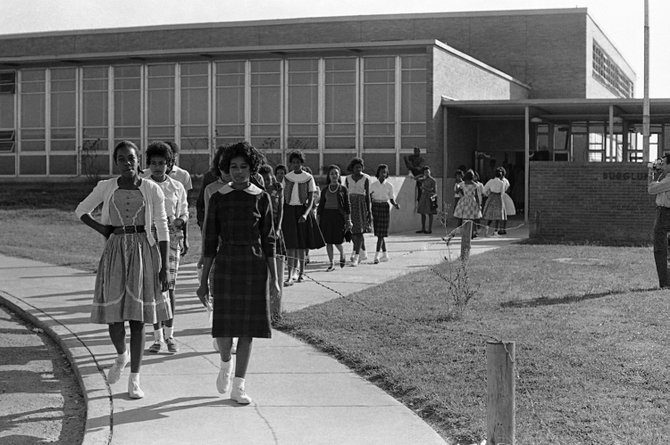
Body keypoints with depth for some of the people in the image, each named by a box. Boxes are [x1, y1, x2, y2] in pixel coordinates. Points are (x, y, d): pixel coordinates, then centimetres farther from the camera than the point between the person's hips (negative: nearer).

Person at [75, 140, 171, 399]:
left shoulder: (152, 190, 0)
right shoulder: (106, 187, 4)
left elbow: (162, 229, 1)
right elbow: (81, 210, 18)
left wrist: (164, 267, -3)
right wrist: (100, 228, 0)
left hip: (143, 251, -1)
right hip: (114, 253, 1)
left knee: (137, 318, -1)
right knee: (113, 316, 0)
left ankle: (134, 379, 7)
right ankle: (121, 355, 33)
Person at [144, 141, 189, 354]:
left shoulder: (177, 187, 7)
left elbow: (184, 214, 12)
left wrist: (180, 221, -8)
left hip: (170, 238, 0)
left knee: (169, 285, -3)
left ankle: (169, 335, 6)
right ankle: (158, 337, 7)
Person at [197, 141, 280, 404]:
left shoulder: (261, 198, 2)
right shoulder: (218, 199, 2)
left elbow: (268, 240, 3)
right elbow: (210, 241, 4)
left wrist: (274, 279, -1)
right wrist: (204, 279, 3)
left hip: (254, 267, 0)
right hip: (225, 266, 0)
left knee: (247, 329, 1)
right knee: (223, 328, -4)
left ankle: (238, 387, 9)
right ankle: (226, 364, 30)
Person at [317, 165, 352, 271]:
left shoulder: (343, 189, 4)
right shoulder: (325, 189, 9)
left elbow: (347, 205, 3)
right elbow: (321, 205, 11)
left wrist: (348, 219, -2)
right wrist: (319, 220, 6)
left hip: (339, 215, -2)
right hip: (326, 215, 2)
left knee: (337, 241, -7)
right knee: (328, 241, 0)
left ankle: (342, 255, 25)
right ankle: (331, 264, 8)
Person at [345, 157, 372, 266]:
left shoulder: (365, 178, -1)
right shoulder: (348, 179, 8)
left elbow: (367, 195, -2)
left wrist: (369, 211, -6)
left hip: (362, 204, -4)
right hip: (350, 204, 4)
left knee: (359, 231, -9)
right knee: (352, 231, 5)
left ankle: (356, 256, -10)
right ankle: (363, 252, 24)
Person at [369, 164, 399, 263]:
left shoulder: (389, 186, 1)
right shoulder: (373, 185, 5)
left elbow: (392, 199, 4)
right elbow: (370, 199, 8)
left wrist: (396, 205, -14)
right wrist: (370, 196, -13)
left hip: (384, 208, -2)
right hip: (375, 208, 2)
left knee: (381, 233, -8)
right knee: (378, 233, 6)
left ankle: (377, 255, -12)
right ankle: (385, 255, 18)